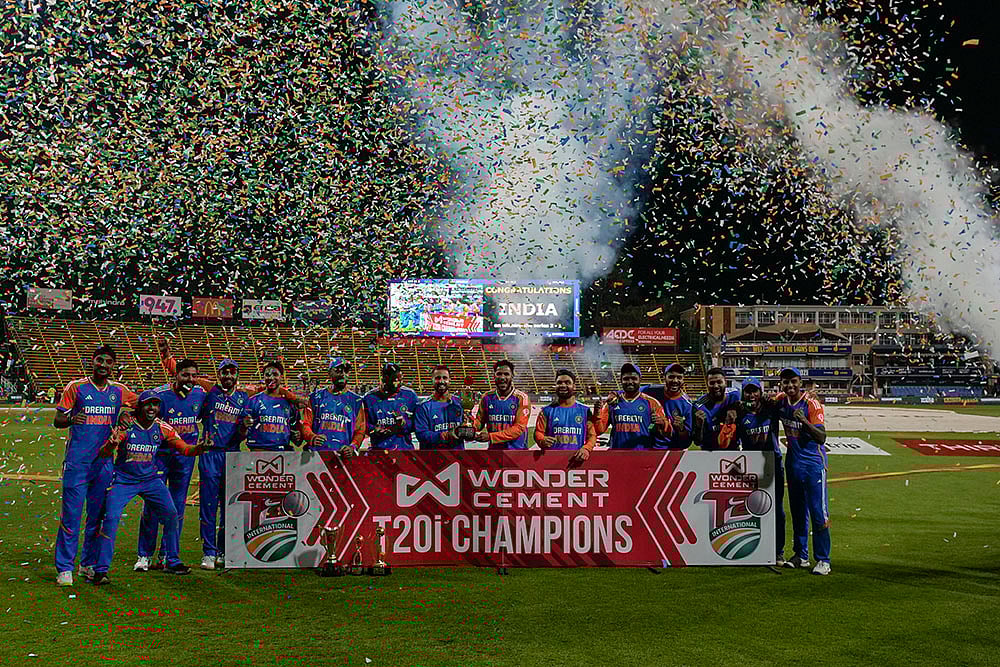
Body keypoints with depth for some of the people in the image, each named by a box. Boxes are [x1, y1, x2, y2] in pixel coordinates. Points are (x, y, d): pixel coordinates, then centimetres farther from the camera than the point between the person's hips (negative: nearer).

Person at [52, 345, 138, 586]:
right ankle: (64, 568, 5)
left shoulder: (118, 391, 8)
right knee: (71, 515, -4)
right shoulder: (76, 387, -1)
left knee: (97, 515, 9)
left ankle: (89, 564, 20)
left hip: (104, 462, 4)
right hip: (77, 462, -3)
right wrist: (71, 419, -21)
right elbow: (57, 420, -2)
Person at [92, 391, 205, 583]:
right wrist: (112, 444, -48)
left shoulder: (163, 428, -6)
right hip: (123, 480, -3)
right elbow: (103, 454, -24)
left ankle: (173, 562, 15)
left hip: (151, 479, 4)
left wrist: (200, 447, -28)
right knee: (111, 519, -15)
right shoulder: (126, 426, -17)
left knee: (171, 515, -2)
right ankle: (101, 570, -1)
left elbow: (185, 449, -6)